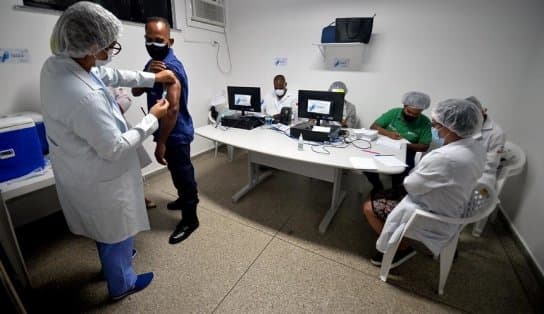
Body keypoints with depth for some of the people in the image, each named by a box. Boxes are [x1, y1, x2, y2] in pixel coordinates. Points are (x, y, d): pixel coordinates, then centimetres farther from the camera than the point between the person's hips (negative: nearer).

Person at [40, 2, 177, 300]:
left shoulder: (57, 63, -8)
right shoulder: (83, 96, -36)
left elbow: (110, 75, 8)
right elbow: (115, 149, -27)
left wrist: (152, 78, 11)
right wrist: (152, 118, -19)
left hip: (81, 171, 9)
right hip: (100, 180, -9)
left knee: (107, 230, 32)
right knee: (118, 233, 18)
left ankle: (114, 263, 59)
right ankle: (121, 284, 45)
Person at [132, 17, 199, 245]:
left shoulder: (171, 67, -21)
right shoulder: (155, 62, 10)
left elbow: (173, 108, -28)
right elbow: (136, 92, 3)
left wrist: (161, 142, -25)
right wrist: (147, 74, -16)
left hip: (176, 133, -9)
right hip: (171, 132, 9)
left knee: (182, 173, 2)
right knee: (179, 171, 24)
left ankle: (190, 219, 19)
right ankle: (186, 199, 46)